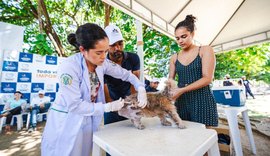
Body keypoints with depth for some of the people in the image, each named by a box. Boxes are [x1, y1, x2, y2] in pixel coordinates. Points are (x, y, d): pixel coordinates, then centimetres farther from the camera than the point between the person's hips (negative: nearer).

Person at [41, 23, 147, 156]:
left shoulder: (102, 62, -11)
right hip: (66, 123, -5)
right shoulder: (69, 67, -26)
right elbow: (75, 105, -23)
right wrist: (108, 107, -21)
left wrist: (141, 89, -16)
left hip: (88, 120, 5)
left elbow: (125, 74, -1)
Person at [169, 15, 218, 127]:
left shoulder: (205, 50, 0)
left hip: (201, 100, -3)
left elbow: (207, 78, -10)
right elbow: (170, 79, 9)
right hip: (181, 101, 3)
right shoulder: (174, 57, 9)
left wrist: (182, 90, -20)